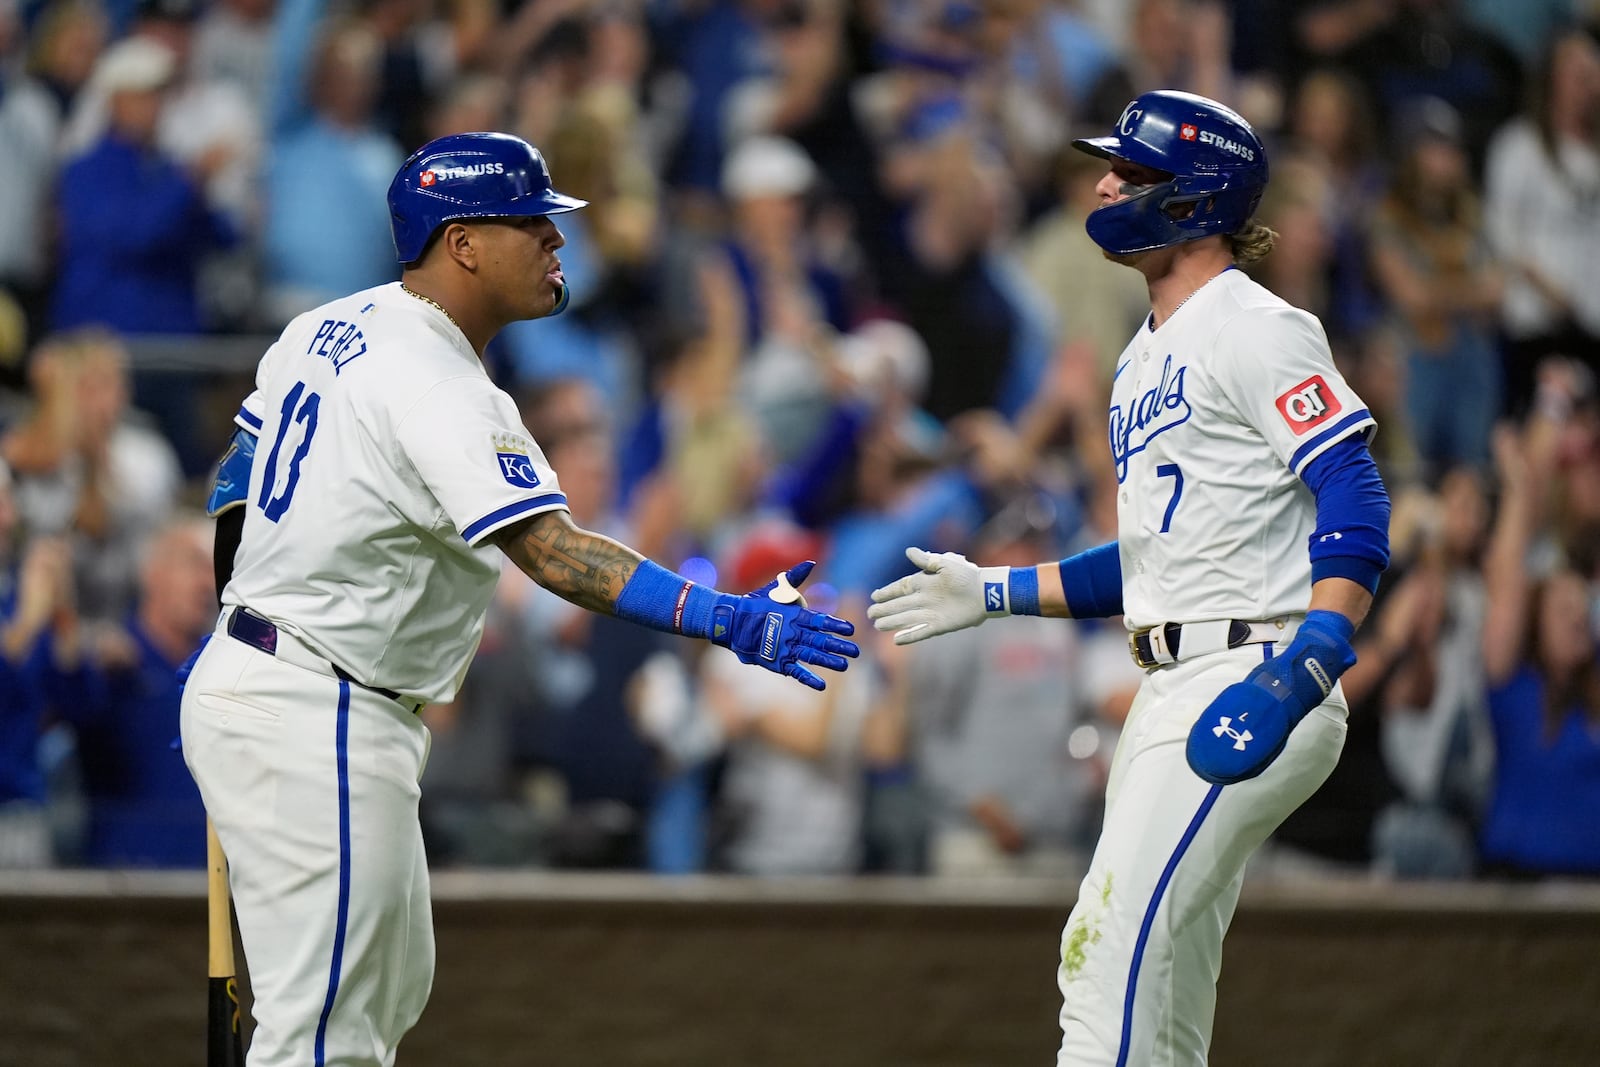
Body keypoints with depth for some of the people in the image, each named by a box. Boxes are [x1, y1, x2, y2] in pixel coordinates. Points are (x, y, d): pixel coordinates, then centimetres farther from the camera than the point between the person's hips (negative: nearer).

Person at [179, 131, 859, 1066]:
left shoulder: (331, 328, 8)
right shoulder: (438, 391, -21)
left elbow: (239, 477, 20)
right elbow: (555, 554, -32)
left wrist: (255, 610, 30)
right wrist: (729, 621, -38)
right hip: (314, 723, -11)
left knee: (389, 989, 20)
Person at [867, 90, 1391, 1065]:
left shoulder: (1253, 329, -9)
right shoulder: (1145, 358, 20)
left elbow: (1357, 508, -18)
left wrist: (1302, 672, -30)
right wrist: (993, 593, 22)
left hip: (1250, 685, -10)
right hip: (1173, 692, 10)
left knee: (1111, 952, -17)